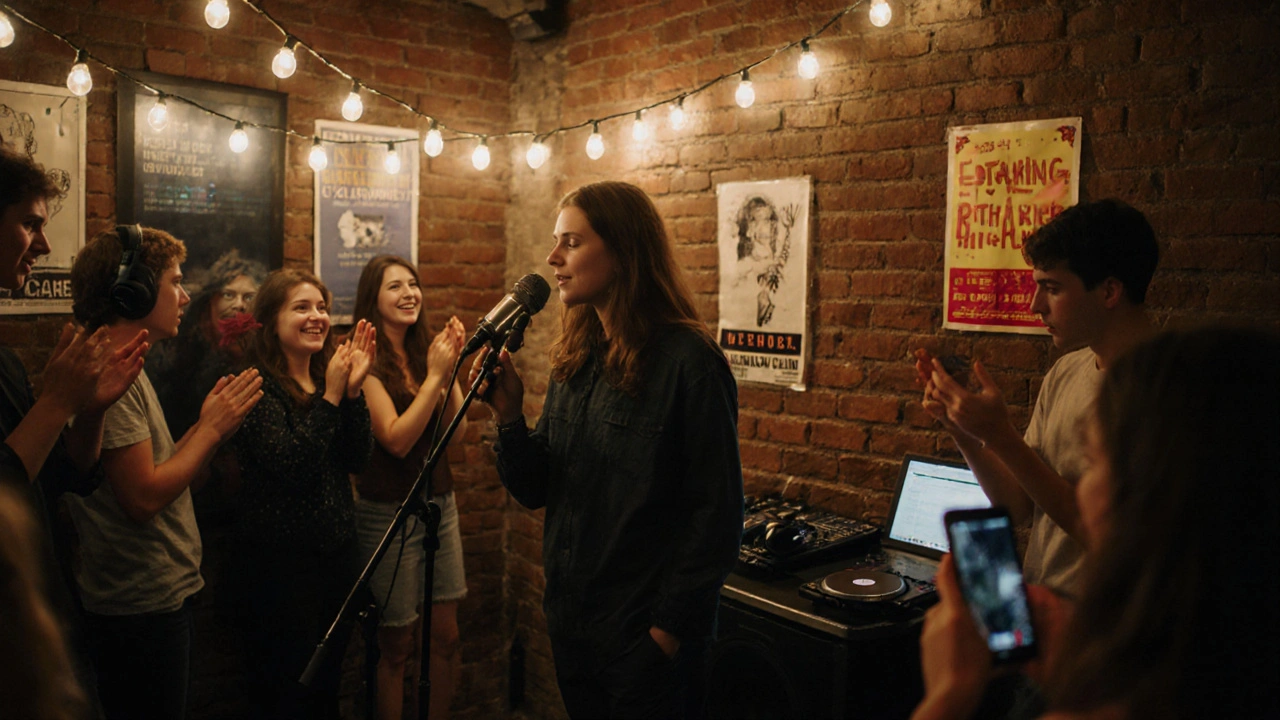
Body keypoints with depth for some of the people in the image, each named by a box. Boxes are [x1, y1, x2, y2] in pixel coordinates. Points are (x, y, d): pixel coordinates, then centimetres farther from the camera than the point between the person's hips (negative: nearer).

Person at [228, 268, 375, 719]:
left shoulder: (328, 375, 7)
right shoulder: (257, 384, -11)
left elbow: (358, 459, -1)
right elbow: (292, 467, -22)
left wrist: (353, 390, -12)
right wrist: (331, 397, -20)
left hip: (335, 549, 6)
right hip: (281, 558, -6)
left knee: (328, 681, 17)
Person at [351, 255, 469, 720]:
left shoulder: (424, 353, 6)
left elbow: (457, 432, 1)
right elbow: (397, 439, -20)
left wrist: (451, 370, -9)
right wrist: (434, 375, -19)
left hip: (440, 504, 6)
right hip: (388, 512, -6)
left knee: (446, 638, 12)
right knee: (397, 647, 8)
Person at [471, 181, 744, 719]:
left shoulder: (688, 362, -17)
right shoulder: (574, 361, 3)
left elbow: (715, 514, -15)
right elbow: (534, 490, 6)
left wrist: (671, 628, -13)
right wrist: (508, 415, -10)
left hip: (646, 636, -6)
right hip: (570, 623, 7)